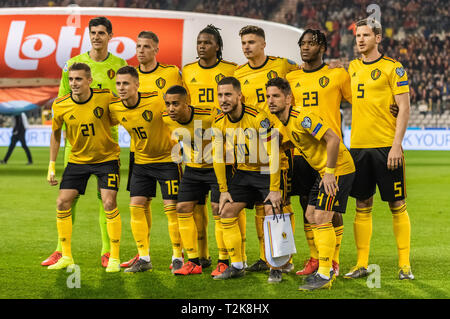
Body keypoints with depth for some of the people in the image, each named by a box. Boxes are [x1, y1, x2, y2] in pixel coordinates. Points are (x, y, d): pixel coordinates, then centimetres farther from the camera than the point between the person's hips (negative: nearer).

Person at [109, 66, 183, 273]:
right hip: (141, 161, 4)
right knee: (136, 207, -1)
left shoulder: (156, 101, -24)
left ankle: (177, 257, 8)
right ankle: (143, 258, 8)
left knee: (171, 208, -5)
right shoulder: (114, 108, -10)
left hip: (167, 158, -4)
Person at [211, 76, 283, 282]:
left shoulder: (258, 118, -24)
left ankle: (276, 268, -1)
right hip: (243, 173, 6)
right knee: (226, 213, -1)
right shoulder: (219, 123, -7)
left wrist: (274, 189, -22)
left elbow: (273, 154, -22)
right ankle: (236, 266, 8)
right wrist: (224, 190, 1)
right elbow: (218, 158, 3)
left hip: (266, 172, -6)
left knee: (272, 215, -15)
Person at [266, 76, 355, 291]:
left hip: (338, 168, -10)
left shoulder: (302, 117, -22)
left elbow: (333, 139, -26)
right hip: (323, 170, 10)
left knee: (321, 218, -12)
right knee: (311, 216, 12)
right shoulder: (284, 122, 7)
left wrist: (330, 172, -24)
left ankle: (325, 275, -8)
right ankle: (326, 268, 20)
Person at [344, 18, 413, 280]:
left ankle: (405, 264, 7)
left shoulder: (392, 67, -4)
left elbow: (404, 108, -8)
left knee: (397, 205, 0)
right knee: (363, 206, 7)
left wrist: (397, 144, -14)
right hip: (358, 146, 5)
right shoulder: (353, 68, 12)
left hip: (386, 146, -5)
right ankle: (362, 264, 12)